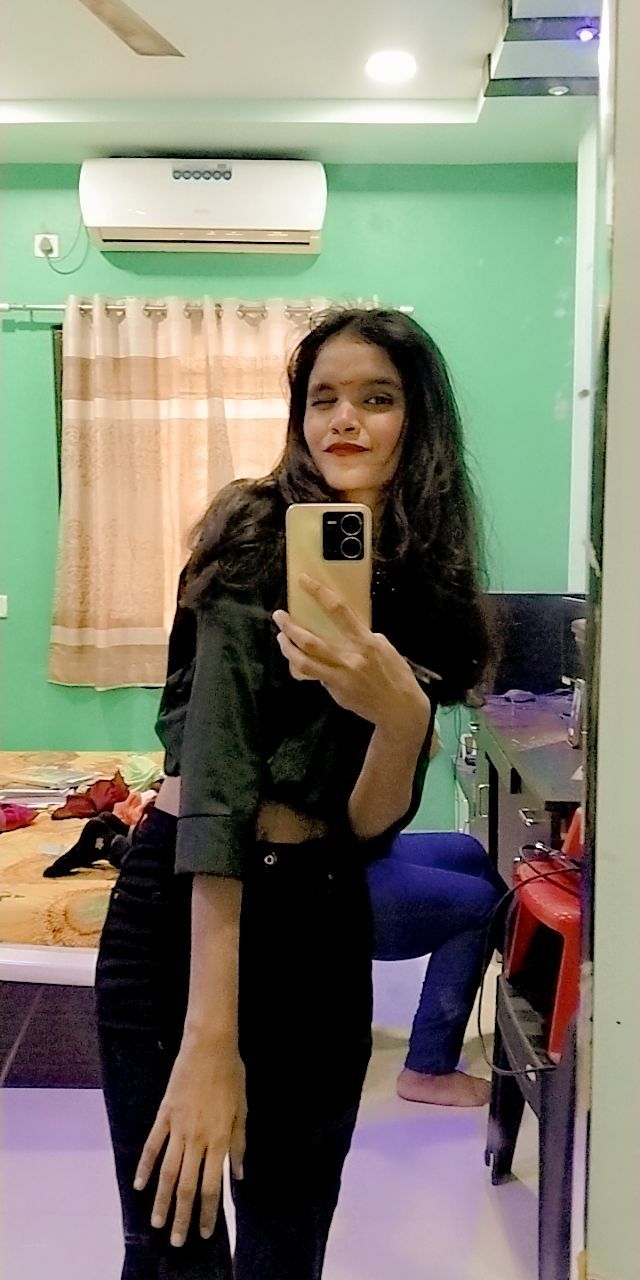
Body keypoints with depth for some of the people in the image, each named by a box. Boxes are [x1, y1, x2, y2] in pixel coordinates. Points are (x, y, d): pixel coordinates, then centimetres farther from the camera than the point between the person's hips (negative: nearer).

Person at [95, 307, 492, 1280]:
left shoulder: (428, 590, 3)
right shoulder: (261, 536, -11)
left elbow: (369, 823, -5)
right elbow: (215, 769, -21)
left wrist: (402, 713, -27)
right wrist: (208, 1034, -29)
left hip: (325, 919, 5)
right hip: (189, 907, -5)